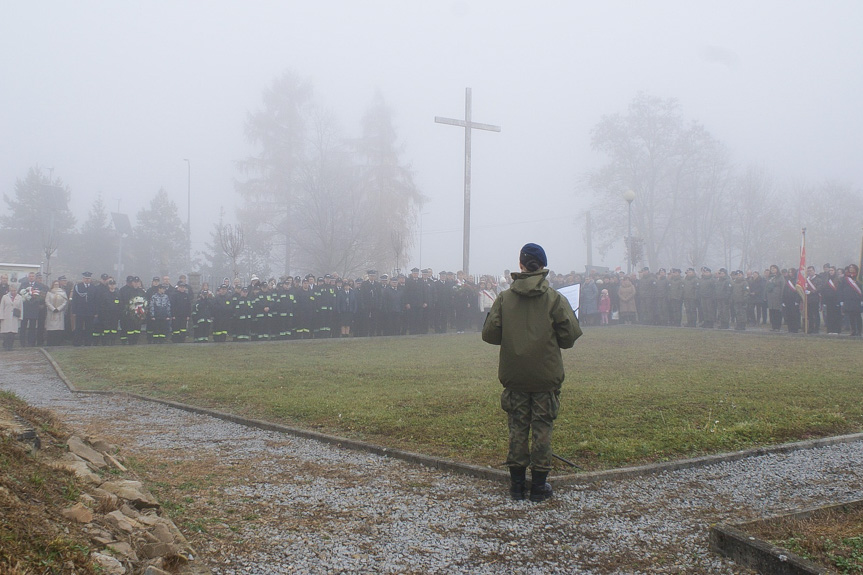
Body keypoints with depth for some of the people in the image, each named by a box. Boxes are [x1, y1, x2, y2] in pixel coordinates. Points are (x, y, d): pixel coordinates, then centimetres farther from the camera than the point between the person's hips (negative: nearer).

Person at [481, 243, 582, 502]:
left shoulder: (504, 298, -2)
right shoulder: (554, 298, -7)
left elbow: (489, 334, -3)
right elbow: (571, 335, -9)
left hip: (514, 376, 2)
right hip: (546, 376, -2)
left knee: (517, 428, 10)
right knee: (542, 428, 6)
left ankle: (517, 483, 16)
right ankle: (539, 485, 11)